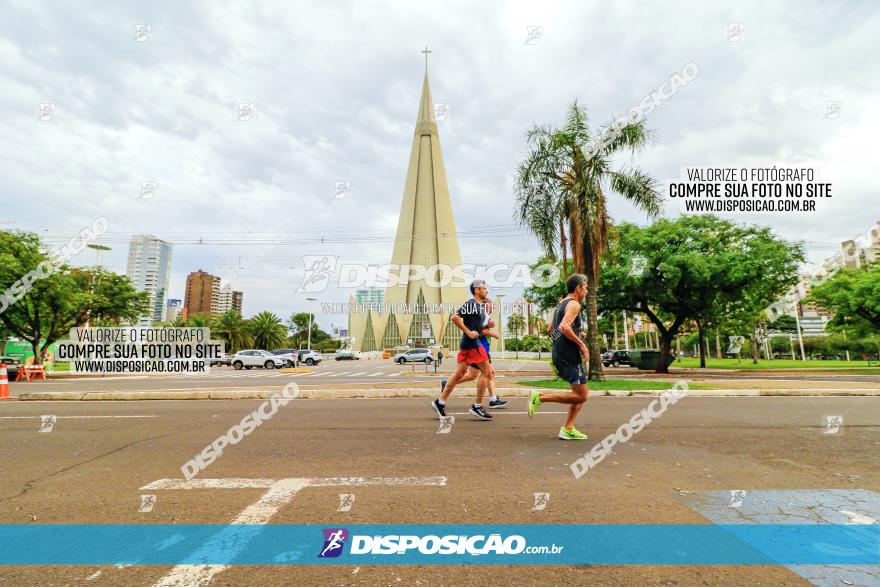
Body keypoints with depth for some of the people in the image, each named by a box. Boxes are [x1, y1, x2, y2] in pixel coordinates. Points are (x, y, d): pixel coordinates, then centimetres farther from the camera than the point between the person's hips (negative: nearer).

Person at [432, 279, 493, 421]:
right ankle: (477, 407, 2)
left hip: (467, 344, 9)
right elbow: (455, 318, -20)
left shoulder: (479, 306, 18)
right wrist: (468, 332, -20)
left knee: (459, 374, 9)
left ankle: (440, 402, 13)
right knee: (486, 372, -4)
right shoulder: (471, 304, -11)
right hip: (472, 342, -9)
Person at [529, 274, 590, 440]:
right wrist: (581, 343, -18)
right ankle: (539, 397, -8)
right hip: (570, 355, -10)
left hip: (559, 354, 10)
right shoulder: (574, 304, -9)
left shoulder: (561, 304, 20)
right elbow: (564, 327, -26)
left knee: (581, 394, 16)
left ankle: (568, 429, 14)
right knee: (580, 396, -5)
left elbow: (551, 331, 24)